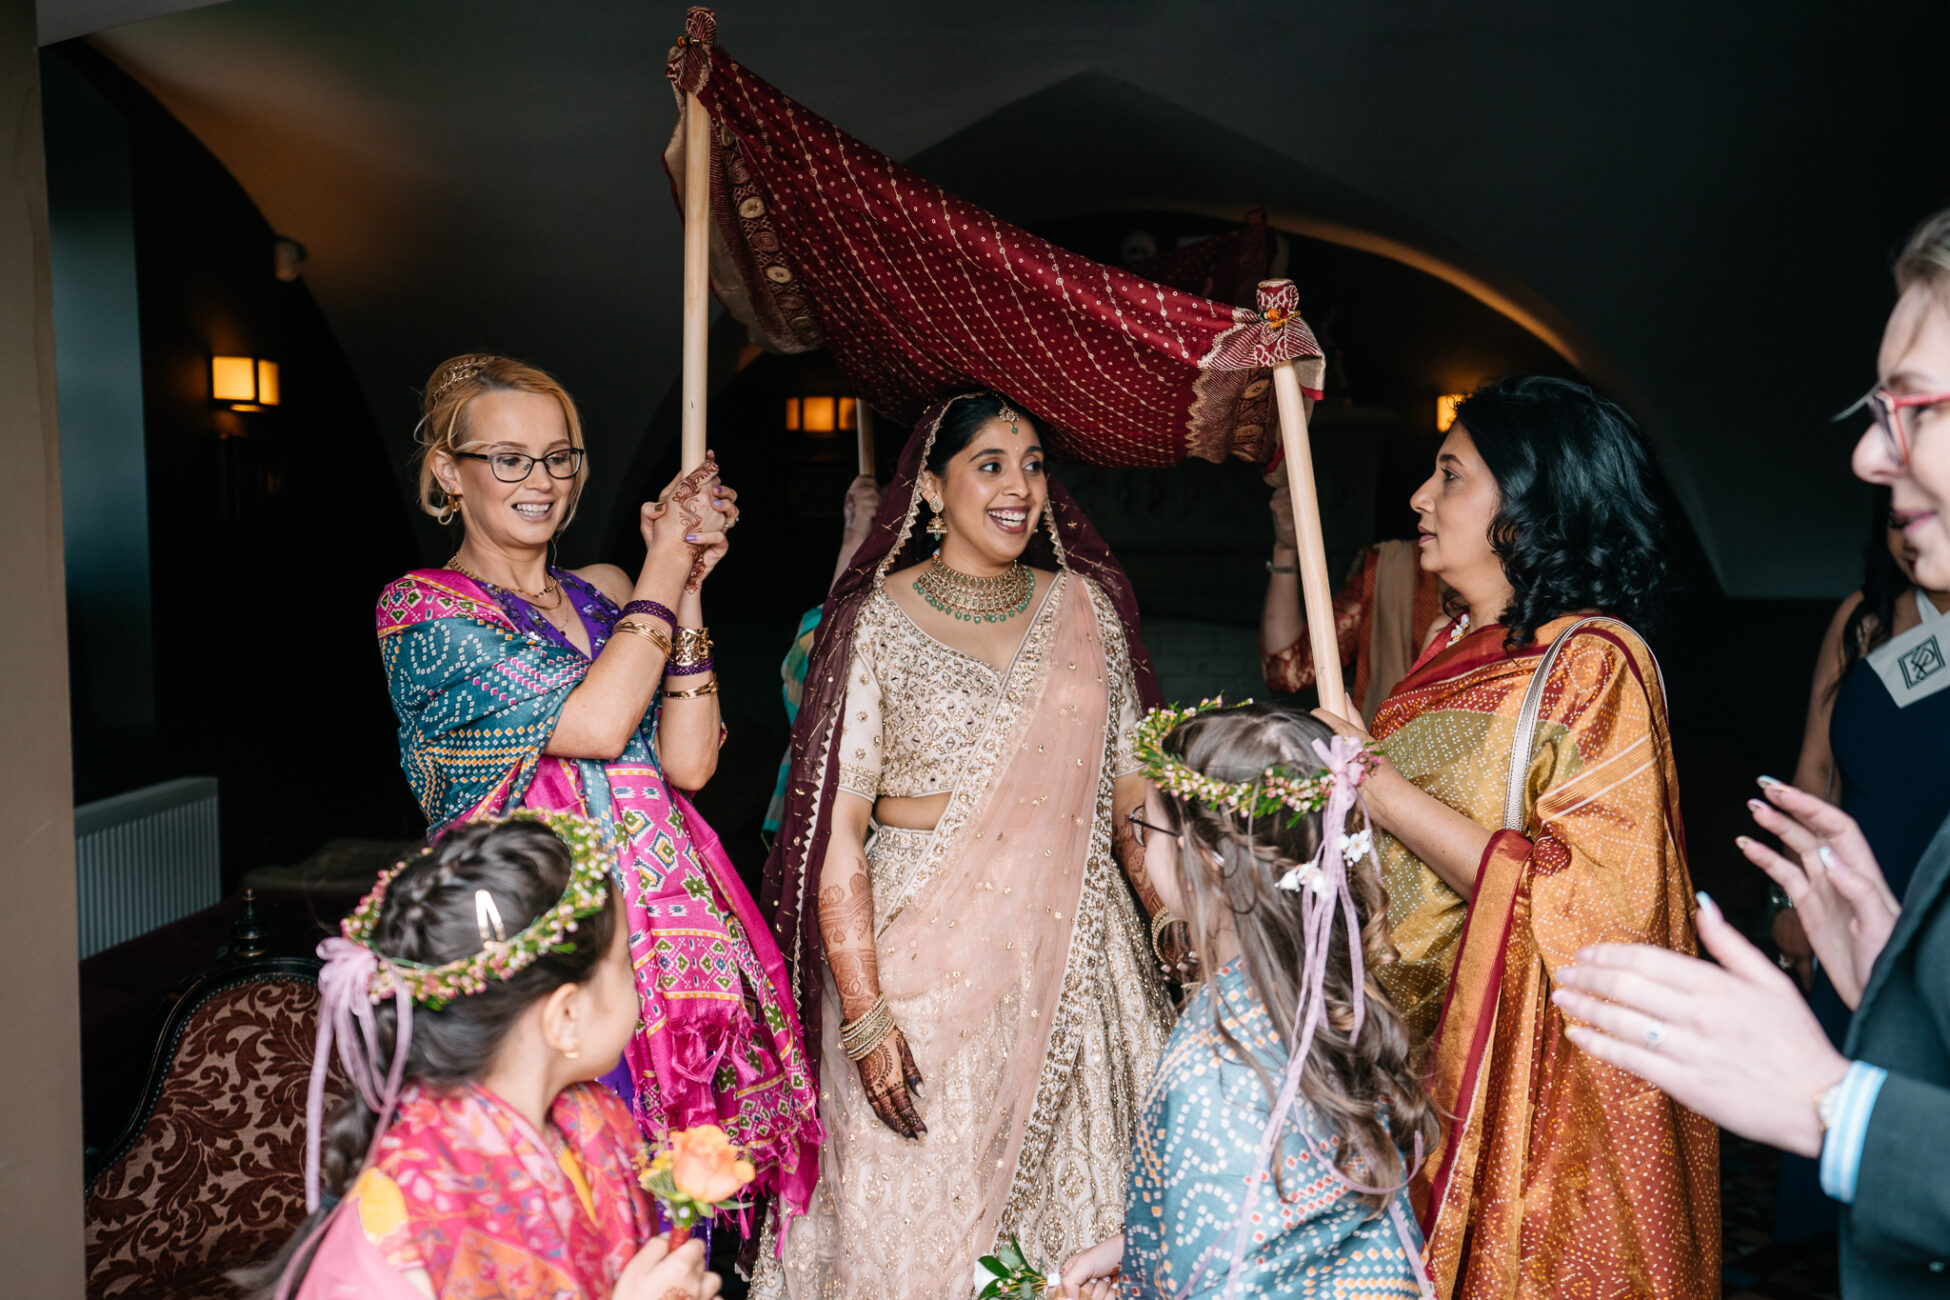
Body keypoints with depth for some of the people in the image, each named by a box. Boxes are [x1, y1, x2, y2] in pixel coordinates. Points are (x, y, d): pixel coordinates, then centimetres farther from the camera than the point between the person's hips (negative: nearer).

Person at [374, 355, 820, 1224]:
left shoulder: (604, 596, 13)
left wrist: (686, 587, -5)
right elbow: (594, 725, -16)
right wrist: (665, 569, -7)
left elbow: (690, 763, 1)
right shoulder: (421, 610, -3)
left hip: (665, 918, 5)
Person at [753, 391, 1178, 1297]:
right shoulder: (876, 621, -4)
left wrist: (1176, 921, -1)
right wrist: (864, 1012, -15)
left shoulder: (1086, 606, 7)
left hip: (1076, 947, 4)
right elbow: (836, 828, -9)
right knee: (924, 1221, 7)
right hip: (929, 945, -3)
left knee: (1084, 1211, 12)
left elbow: (1132, 787, 10)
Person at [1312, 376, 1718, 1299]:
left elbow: (1594, 903, -22)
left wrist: (1379, 788, -22)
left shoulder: (1593, 663, -14)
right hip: (1421, 1053, 7)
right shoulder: (1451, 653, 8)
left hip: (1531, 1075, -6)